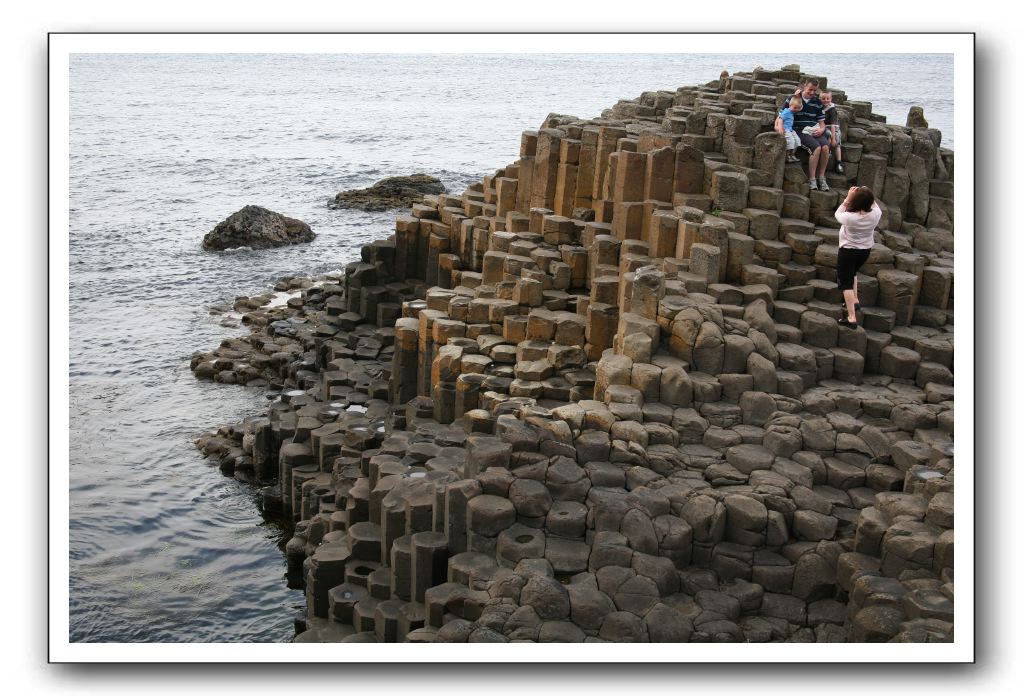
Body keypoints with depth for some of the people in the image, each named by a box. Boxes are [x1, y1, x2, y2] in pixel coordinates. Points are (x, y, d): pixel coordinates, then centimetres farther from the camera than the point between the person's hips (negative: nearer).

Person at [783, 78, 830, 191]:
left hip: (814, 131, 4)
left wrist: (821, 130, -3)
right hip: (800, 131, -4)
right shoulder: (793, 99, 4)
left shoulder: (818, 103, 17)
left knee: (825, 147, -27)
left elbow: (821, 121, 19)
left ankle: (821, 177, -15)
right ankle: (812, 179, -22)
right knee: (817, 147, -31)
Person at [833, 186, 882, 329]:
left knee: (846, 282, 0)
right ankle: (855, 300, 38)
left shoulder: (849, 217, -28)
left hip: (848, 251, -5)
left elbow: (837, 214, -5)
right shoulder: (875, 214, -16)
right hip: (865, 251, 5)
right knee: (852, 273, 34)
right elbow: (875, 205, 10)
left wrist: (848, 198, -7)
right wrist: (868, 195, -1)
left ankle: (851, 318, -7)